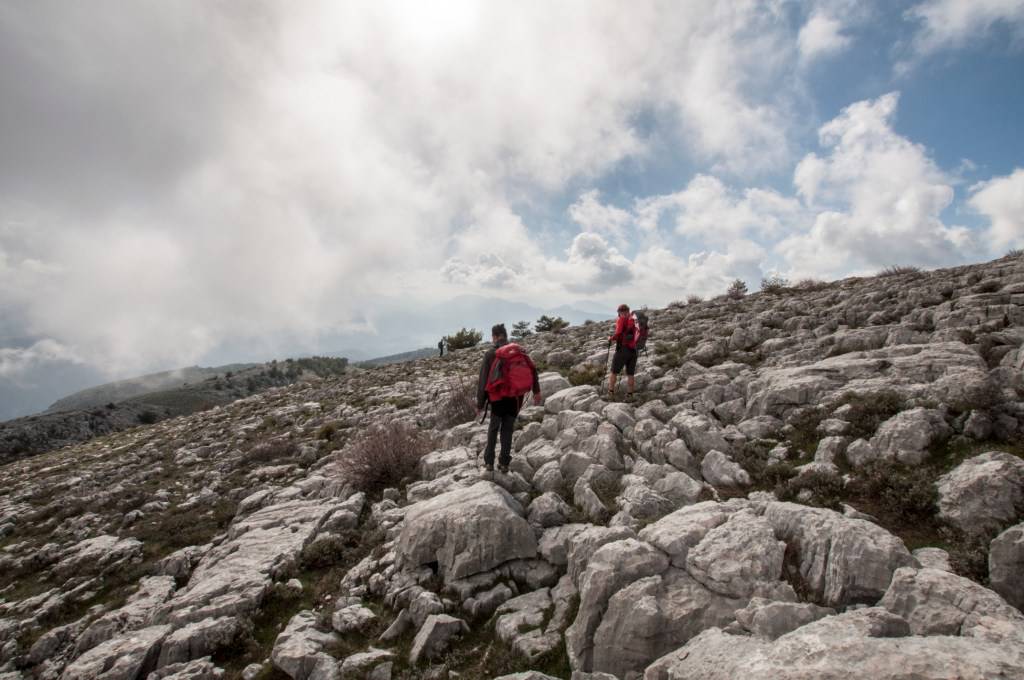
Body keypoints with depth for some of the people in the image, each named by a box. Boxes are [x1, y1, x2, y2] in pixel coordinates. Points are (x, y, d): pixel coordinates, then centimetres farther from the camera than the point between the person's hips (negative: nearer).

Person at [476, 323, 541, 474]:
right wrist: (536, 391, 1)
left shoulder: (490, 354, -4)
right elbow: (532, 370, -3)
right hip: (516, 397, 2)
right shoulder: (518, 351, 4)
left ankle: (489, 462, 12)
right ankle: (504, 463, 12)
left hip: (498, 397, -2)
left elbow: (483, 380, -4)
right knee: (508, 429, 11)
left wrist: (480, 404, 1)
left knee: (493, 429, 13)